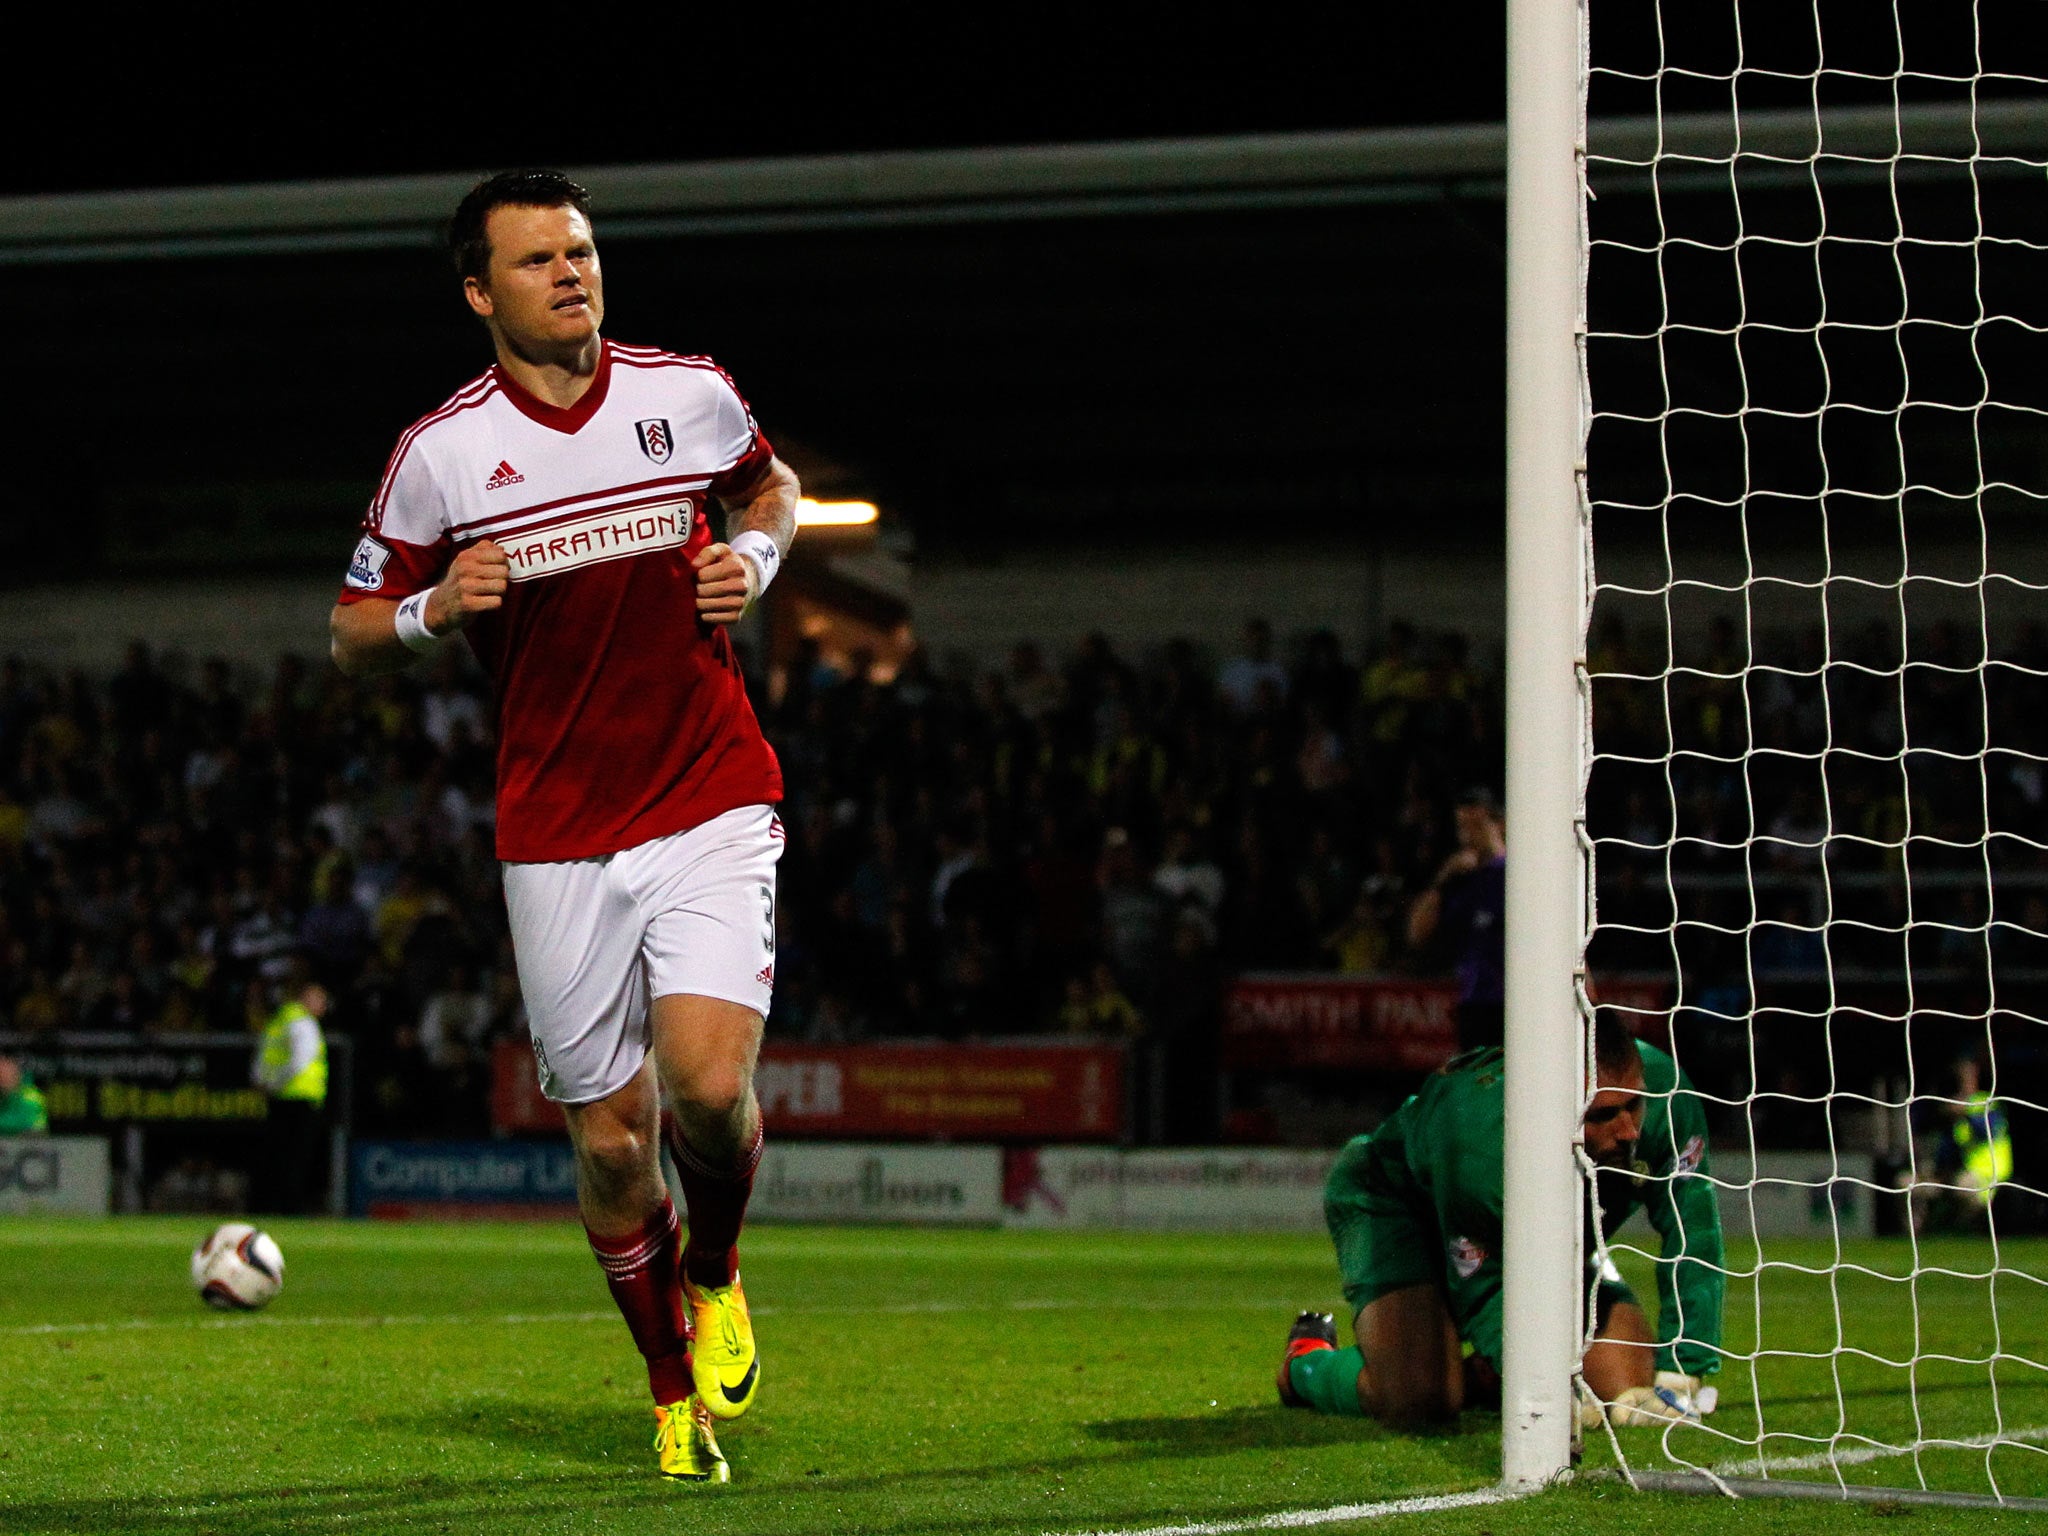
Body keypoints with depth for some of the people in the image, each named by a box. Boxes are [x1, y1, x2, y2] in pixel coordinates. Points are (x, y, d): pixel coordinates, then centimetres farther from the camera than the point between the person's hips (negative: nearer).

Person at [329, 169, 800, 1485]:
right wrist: (435, 610, -15)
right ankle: (675, 1393, 24)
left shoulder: (690, 395, 1)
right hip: (558, 840, 0)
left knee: (708, 1085, -19)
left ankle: (715, 1271, 14)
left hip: (713, 800, 0)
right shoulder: (439, 454, -3)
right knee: (610, 1140, 3)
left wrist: (756, 559, 1)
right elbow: (355, 637, 6)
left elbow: (772, 488, 23)